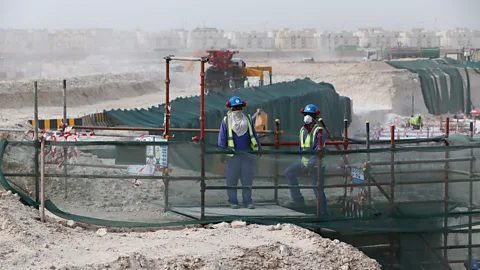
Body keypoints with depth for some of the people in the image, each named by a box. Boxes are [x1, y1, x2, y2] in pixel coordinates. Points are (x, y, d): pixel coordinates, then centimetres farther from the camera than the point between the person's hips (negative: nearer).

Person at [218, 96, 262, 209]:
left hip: (247, 154, 2)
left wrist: (259, 149, 14)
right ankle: (233, 201, 9)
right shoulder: (226, 121, 3)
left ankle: (248, 201, 6)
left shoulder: (248, 119, 11)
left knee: (247, 178, 1)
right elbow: (222, 138, 2)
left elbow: (254, 135, 16)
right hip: (232, 155, -2)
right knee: (232, 179, 2)